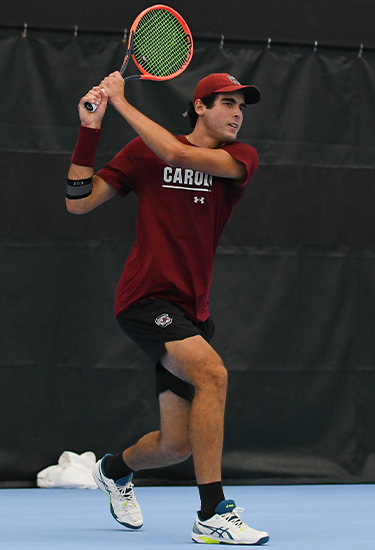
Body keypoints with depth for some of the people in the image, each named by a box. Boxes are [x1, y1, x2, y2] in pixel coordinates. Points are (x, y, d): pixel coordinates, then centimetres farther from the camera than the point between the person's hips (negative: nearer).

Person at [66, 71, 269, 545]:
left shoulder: (241, 158, 5)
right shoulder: (143, 150, 4)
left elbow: (178, 155, -15)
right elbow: (79, 202, 2)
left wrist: (123, 103, -10)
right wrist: (90, 129, -5)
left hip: (190, 311, 4)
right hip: (146, 298, -4)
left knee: (176, 445, 6)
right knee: (212, 373, -30)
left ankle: (114, 469, 42)